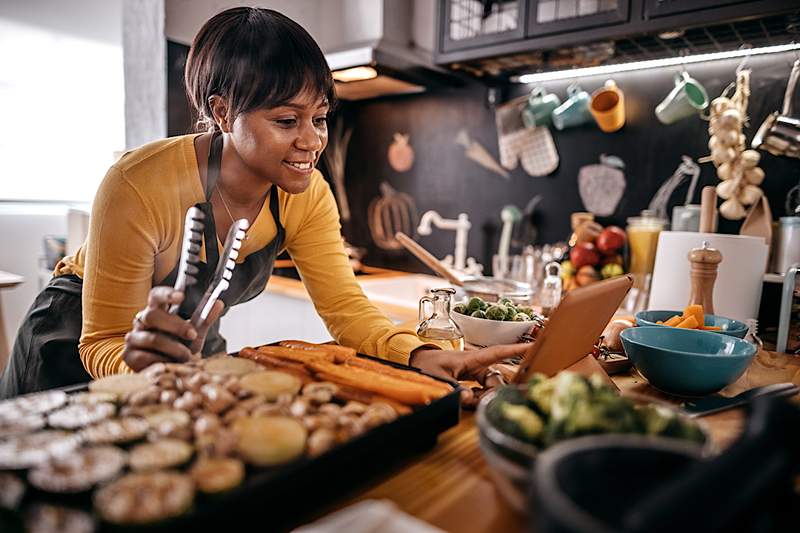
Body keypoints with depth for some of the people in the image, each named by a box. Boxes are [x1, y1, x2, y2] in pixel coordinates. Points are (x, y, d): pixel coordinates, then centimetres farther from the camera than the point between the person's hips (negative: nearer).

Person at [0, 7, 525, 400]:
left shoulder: (307, 194, -19)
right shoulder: (139, 185, -33)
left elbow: (344, 306, -21)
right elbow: (102, 346, -27)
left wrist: (422, 355, -39)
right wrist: (137, 357, -51)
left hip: (196, 346, 4)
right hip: (75, 344, -3)